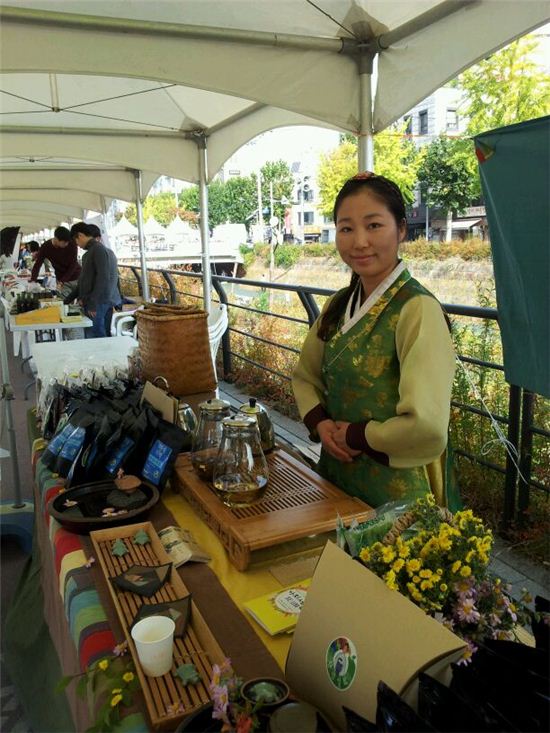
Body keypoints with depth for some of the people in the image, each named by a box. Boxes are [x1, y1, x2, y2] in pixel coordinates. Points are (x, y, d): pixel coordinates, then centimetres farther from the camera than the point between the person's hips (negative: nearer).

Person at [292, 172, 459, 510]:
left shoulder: (418, 309, -21)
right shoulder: (339, 305, 1)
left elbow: (425, 426, -29)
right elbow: (306, 377, 10)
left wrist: (355, 436, -15)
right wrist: (320, 423, -9)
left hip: (398, 488, -6)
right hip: (337, 473, 7)